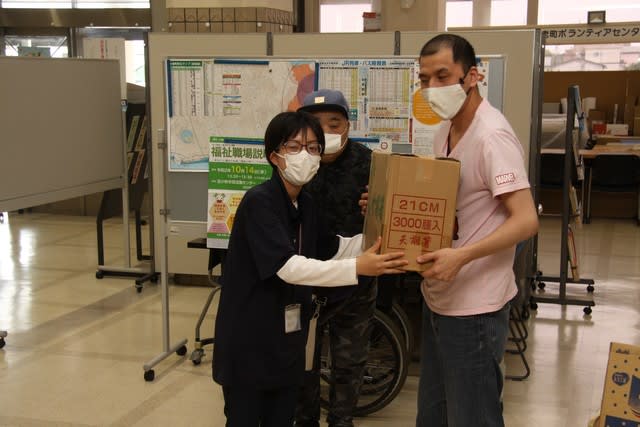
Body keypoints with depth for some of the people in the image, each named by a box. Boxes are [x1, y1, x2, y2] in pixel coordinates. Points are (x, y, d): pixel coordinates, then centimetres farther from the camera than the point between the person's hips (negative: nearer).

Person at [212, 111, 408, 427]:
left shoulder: (306, 204, 7)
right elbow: (288, 267, -28)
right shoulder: (259, 201, -19)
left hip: (287, 338, 7)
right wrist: (358, 268, -35)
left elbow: (333, 249, 17)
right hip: (248, 341, -7)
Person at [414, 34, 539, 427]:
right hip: (438, 299, 9)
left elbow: (526, 220, -24)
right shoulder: (446, 131, 9)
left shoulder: (492, 136, -19)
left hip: (474, 308, -9)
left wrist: (463, 255, -35)